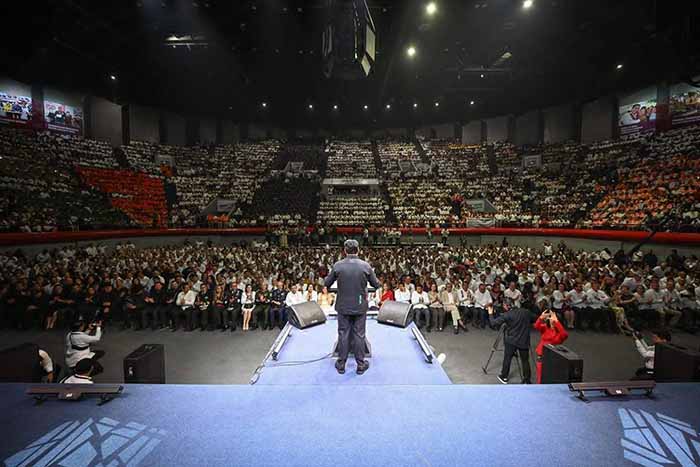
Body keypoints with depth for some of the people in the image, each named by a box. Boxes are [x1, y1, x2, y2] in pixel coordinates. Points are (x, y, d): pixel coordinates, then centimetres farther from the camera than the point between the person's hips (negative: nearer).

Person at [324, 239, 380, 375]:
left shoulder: (337, 265, -10)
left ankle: (341, 364, 23)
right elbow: (376, 285, -1)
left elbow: (326, 284, 0)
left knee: (343, 334, 12)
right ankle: (361, 365, 22)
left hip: (343, 306, 0)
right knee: (359, 335, 11)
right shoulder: (365, 265, -9)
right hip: (360, 306, 0)